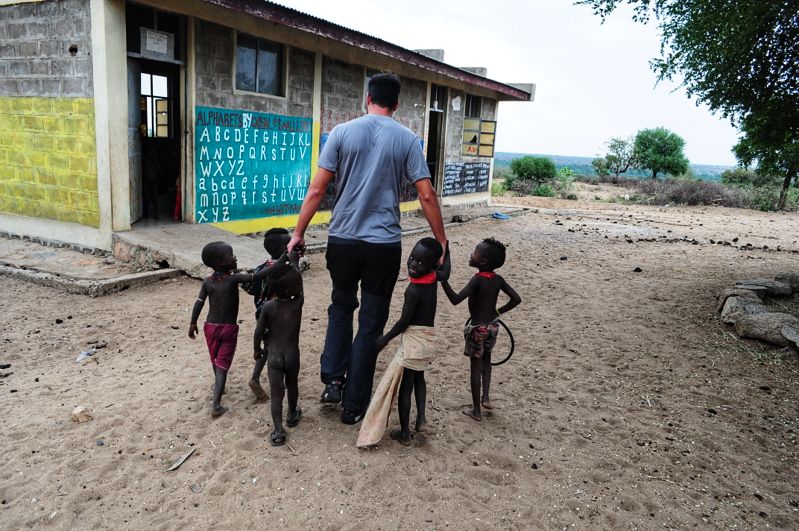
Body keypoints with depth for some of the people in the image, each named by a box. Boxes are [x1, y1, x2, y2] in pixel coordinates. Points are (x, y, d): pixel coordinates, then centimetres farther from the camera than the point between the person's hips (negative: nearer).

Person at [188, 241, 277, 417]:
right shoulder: (234, 279, -18)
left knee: (215, 360, 24)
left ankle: (218, 386, 49)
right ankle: (216, 404, -8)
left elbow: (199, 303, -2)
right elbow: (255, 277, -30)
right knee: (222, 365, -1)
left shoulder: (208, 282, -3)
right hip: (229, 328, -5)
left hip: (211, 326, 5)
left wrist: (193, 324, 8)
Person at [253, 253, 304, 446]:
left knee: (276, 394, 5)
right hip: (292, 355, 1)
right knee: (292, 386, 25)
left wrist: (257, 349, 13)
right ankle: (292, 416, 44)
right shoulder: (298, 303, -15)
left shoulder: (267, 307, -14)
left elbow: (259, 333, -6)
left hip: (274, 356, -1)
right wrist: (293, 260, 15)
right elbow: (299, 276, 0)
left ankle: (278, 431, 1)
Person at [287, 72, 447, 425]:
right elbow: (427, 196, -4)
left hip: (342, 240, 1)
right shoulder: (407, 139, 0)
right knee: (371, 323, 9)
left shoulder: (342, 132, 1)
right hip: (384, 244, -1)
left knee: (341, 307, 24)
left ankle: (333, 379, 17)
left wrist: (299, 233, 5)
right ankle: (353, 404, 16)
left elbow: (317, 190, -3)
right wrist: (442, 242, 4)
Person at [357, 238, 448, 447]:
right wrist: (445, 247, 34)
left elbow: (404, 322, -17)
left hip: (413, 340, -8)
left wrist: (385, 339, -4)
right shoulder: (433, 278, -3)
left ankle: (404, 433, 17)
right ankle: (421, 418, 23)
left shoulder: (413, 290, -24)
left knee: (405, 386, 6)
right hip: (428, 337, 8)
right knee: (419, 378, 28)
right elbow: (445, 271, 21)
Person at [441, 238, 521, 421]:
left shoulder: (477, 280, -23)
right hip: (493, 325, 6)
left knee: (476, 367, 7)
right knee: (486, 359, 28)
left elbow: (456, 299, -33)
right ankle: (485, 397, 25)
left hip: (478, 329, -6)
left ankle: (476, 411, 18)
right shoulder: (498, 279, -3)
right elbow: (516, 299, 0)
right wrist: (499, 311, 10)